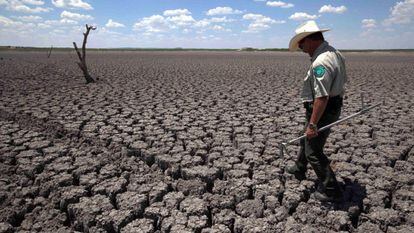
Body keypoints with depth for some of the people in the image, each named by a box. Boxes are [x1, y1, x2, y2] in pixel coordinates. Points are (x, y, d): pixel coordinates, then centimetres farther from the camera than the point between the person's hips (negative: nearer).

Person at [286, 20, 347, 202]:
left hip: (322, 110, -11)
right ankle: (299, 169, 48)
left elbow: (322, 97, -31)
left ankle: (330, 191, 15)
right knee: (306, 139, 27)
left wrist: (313, 124, -25)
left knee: (313, 152, 2)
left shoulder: (320, 62, -27)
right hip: (334, 106, 11)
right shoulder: (334, 53, 6)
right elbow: (342, 80, 16)